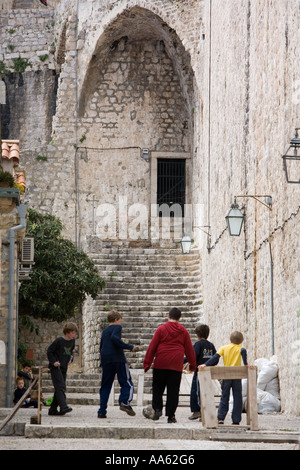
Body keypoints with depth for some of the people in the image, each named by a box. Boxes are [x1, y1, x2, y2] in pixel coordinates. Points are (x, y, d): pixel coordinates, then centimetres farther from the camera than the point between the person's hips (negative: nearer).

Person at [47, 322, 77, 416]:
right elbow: (49, 351, -6)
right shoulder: (59, 341, -12)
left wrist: (70, 359, 10)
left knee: (60, 389, 6)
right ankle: (63, 407, -30)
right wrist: (53, 361, -16)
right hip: (56, 367, -7)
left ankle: (53, 410, 12)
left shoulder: (72, 341, 8)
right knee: (60, 387, -19)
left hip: (64, 368, 7)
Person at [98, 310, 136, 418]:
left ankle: (102, 411, 0)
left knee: (105, 386, 8)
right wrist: (129, 347, -15)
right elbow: (114, 338, -18)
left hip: (105, 360, 6)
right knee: (127, 383, -3)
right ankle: (124, 402, -26)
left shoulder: (104, 331, 23)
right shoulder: (117, 327, 2)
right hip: (118, 359, -6)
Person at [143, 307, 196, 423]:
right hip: (176, 365, 1)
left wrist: (147, 363, 3)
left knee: (157, 388, 11)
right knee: (173, 391, 4)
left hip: (160, 364, -1)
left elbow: (152, 347, -1)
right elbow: (189, 349, 9)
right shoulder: (183, 331, 6)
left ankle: (157, 409, -5)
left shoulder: (161, 329, 1)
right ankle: (171, 416, 2)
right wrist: (192, 365, 20)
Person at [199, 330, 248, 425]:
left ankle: (220, 417, -7)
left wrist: (206, 364, -9)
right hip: (237, 376, -1)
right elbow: (243, 351, -19)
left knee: (224, 397, 8)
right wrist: (245, 364, -22)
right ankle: (236, 420, 0)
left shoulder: (224, 348, 8)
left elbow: (216, 357, -4)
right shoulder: (240, 348, 4)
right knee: (237, 398, 5)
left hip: (226, 375, 1)